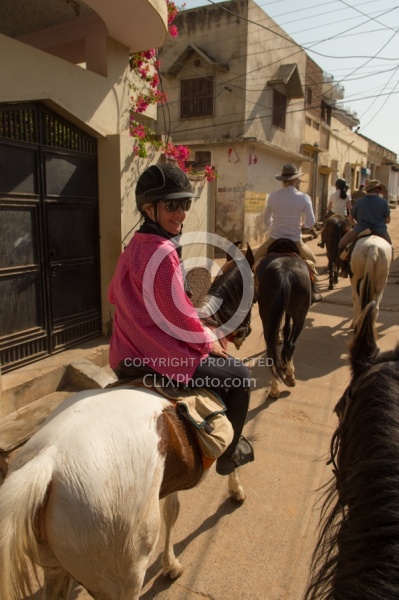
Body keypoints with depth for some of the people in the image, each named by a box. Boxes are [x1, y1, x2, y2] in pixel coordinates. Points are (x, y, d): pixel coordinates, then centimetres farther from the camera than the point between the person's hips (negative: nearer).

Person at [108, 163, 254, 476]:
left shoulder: (133, 247, 7)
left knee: (221, 362, 29)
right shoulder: (164, 252, -22)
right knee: (240, 375, 7)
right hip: (161, 357, -10)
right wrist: (209, 342, -4)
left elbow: (115, 294, 16)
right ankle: (228, 454, 23)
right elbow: (179, 315, -21)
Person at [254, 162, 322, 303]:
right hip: (295, 242, 0)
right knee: (311, 260, 28)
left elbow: (266, 220, 7)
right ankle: (314, 290, 25)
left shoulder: (273, 196, -5)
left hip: (274, 241, 0)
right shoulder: (304, 197, -9)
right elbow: (311, 222, -5)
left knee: (255, 259, 25)